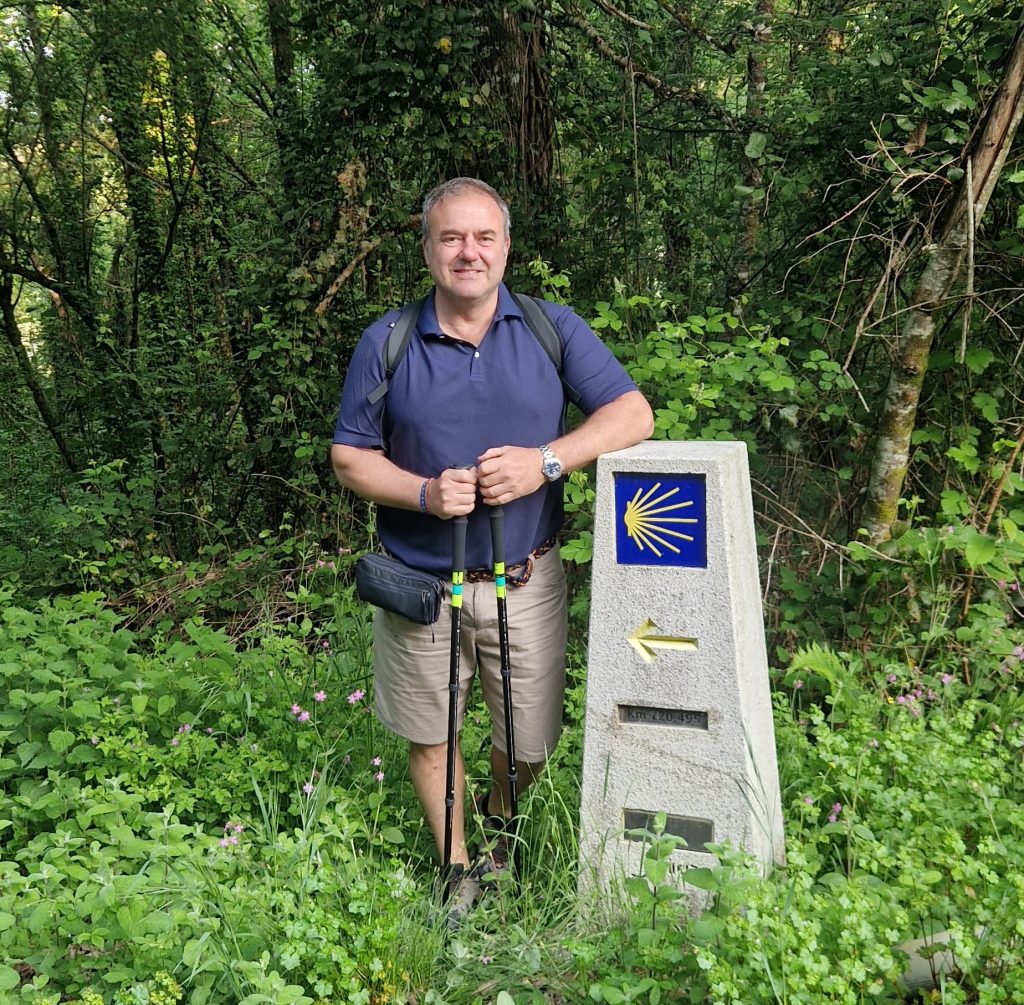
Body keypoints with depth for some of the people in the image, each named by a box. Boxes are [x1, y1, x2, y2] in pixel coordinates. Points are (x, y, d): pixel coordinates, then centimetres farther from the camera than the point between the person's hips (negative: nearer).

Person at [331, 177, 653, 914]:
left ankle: (500, 820, 48)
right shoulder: (386, 344, -1)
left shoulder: (552, 329, -1)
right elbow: (350, 458, 1)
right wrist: (425, 493, -18)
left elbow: (633, 414, -5)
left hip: (525, 585, 0)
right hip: (422, 586, 0)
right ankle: (457, 865, 40)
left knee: (529, 743, 13)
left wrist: (547, 460, -20)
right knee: (430, 739, 15)